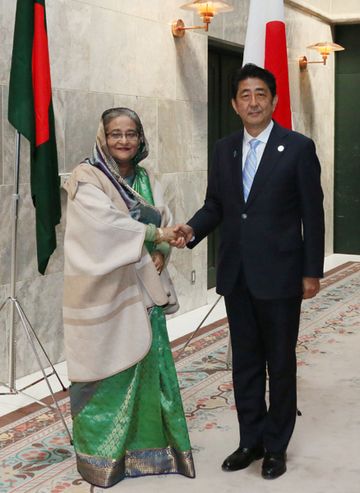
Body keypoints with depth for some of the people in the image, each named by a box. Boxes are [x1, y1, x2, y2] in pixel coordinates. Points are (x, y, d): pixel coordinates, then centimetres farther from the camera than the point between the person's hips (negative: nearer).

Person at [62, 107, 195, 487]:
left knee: (147, 363, 9)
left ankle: (145, 442, 24)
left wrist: (162, 251, -13)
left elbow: (164, 222, 6)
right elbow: (103, 221, -21)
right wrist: (153, 234, -21)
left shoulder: (146, 179, 12)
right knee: (108, 368, 1)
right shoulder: (87, 177, -7)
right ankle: (101, 452, 15)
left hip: (144, 287, 6)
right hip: (105, 290, -6)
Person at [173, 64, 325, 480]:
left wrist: (312, 272, -7)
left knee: (280, 363, 7)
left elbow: (312, 214, -5)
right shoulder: (224, 149, 8)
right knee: (245, 361, 12)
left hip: (279, 274, -4)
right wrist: (193, 229, -9)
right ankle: (251, 440, 26)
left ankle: (276, 445, 22)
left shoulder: (298, 148, -6)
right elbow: (215, 204, 12)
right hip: (236, 274, 5)